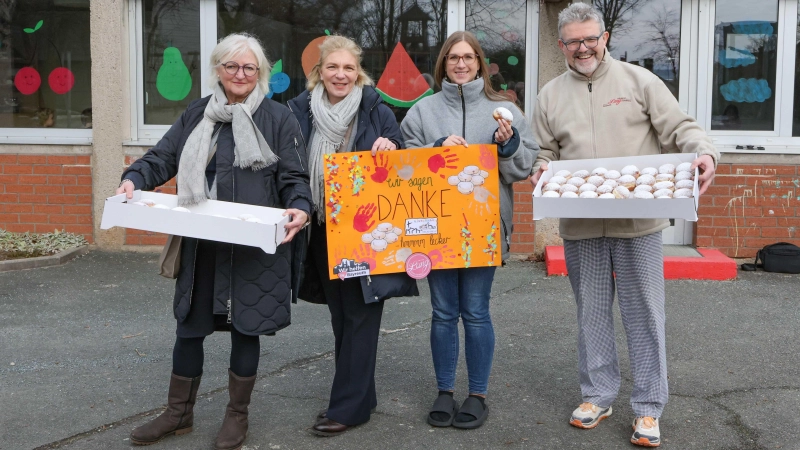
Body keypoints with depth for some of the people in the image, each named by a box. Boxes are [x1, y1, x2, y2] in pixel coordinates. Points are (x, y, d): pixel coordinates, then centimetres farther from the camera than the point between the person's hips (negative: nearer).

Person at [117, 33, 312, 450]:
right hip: (201, 245, 4)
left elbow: (294, 177, -4)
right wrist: (134, 178, -13)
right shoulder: (197, 115, 10)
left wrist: (299, 208, -24)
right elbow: (162, 157, 7)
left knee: (245, 326, 7)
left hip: (256, 246, -3)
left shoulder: (278, 117, 0)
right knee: (190, 325, 12)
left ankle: (237, 414, 26)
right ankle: (179, 412, 29)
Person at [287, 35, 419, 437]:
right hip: (323, 230, 4)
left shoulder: (377, 112, -4)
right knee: (339, 316, 13)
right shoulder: (302, 112, 3)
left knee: (360, 315, 0)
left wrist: (390, 151, -19)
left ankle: (348, 406, 8)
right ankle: (356, 394, 27)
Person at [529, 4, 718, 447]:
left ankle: (647, 408, 15)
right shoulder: (551, 95, 10)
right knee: (592, 315, 13)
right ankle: (597, 396, 28)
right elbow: (546, 152, 16)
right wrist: (541, 170, -6)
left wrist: (704, 152, -20)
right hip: (580, 226, 3)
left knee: (644, 317, 3)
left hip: (638, 224, -2)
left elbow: (679, 127, -1)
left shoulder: (638, 80, 2)